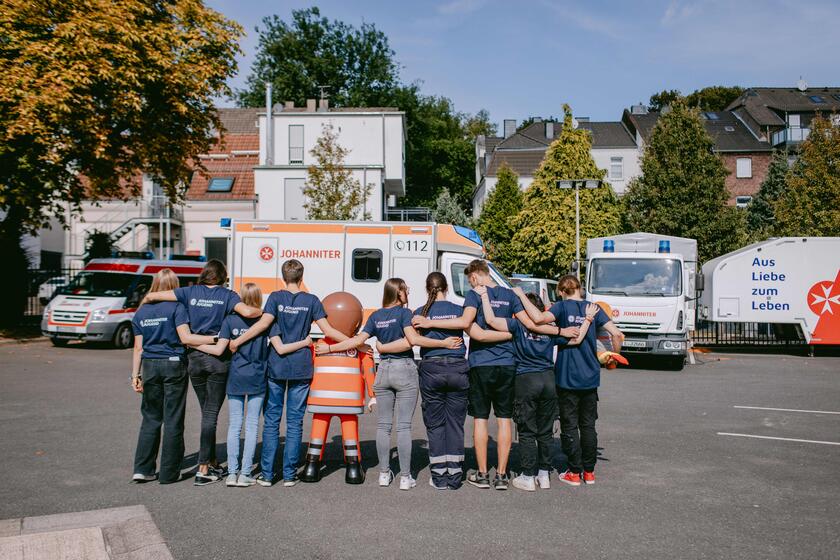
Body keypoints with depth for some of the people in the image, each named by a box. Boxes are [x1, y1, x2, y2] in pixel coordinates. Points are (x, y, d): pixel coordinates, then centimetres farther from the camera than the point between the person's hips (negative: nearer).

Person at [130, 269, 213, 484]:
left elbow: (138, 347, 8)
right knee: (173, 420, 3)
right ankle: (169, 473, 8)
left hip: (150, 366, 4)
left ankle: (142, 469, 11)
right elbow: (185, 337, -16)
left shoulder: (141, 311, 9)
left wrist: (135, 374, 12)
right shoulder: (176, 307, -6)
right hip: (173, 364, -4)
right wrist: (216, 338, -16)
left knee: (150, 418, 14)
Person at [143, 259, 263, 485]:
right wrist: (263, 311, -1)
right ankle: (203, 469, -1)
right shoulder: (227, 295, -3)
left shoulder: (191, 292, 4)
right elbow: (247, 312, -21)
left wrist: (144, 304, 23)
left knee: (207, 412, 17)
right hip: (218, 359, -3)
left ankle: (212, 463, 25)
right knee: (211, 414, 1)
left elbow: (151, 295, 2)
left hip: (194, 357, 3)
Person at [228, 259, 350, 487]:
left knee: (271, 420, 8)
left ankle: (266, 474, 10)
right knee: (295, 422, 6)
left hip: (276, 366, 0)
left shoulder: (276, 297, -1)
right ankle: (289, 474, 10)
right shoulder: (311, 300, 1)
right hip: (301, 368, 0)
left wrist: (237, 341, -9)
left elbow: (264, 323, -14)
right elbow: (328, 331, -4)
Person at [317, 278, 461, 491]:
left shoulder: (375, 316, 7)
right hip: (405, 370, -4)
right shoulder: (404, 313, -8)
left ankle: (384, 473, 16)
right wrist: (444, 343, -18)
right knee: (404, 426, -1)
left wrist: (328, 348, 11)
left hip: (383, 370, 5)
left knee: (383, 425, 10)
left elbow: (358, 340, 1)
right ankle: (405, 477, 3)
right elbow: (413, 339, -20)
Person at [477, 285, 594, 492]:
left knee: (527, 432, 4)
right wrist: (588, 319, 19)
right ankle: (544, 475, 20)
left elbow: (491, 320, -16)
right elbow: (576, 339, 9)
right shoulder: (551, 330, 7)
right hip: (548, 379, 4)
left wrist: (484, 296, -7)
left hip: (525, 380, -4)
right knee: (545, 432, 13)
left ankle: (528, 478, 7)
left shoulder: (518, 324, -4)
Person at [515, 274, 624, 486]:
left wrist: (521, 295, -15)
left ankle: (574, 472, 9)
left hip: (567, 377, -4)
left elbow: (538, 318, -25)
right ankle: (589, 471, 19)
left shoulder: (562, 307, -7)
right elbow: (616, 334, -5)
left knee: (570, 425, 6)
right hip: (590, 377, 4)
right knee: (588, 425, 13)